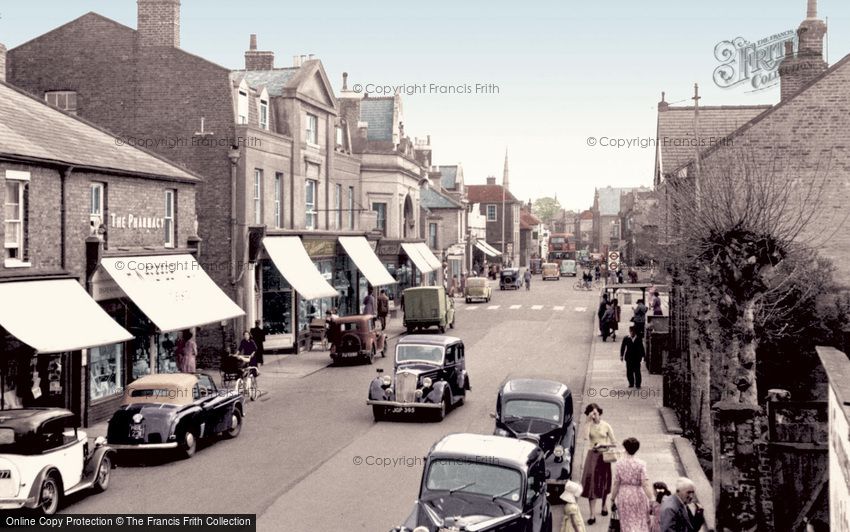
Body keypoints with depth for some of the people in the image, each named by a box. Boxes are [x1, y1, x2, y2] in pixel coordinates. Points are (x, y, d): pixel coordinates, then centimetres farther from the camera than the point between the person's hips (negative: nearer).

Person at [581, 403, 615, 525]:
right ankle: (592, 514, -6)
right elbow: (586, 438, -20)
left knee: (604, 482, 13)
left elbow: (613, 443, 1)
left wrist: (602, 444, -14)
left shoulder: (606, 426, -3)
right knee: (591, 483, -7)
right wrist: (589, 422, -19)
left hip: (603, 456, 0)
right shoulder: (589, 426, -1)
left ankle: (604, 506, 37)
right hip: (592, 455, 0)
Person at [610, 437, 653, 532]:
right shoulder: (641, 464, -12)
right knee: (641, 524, 16)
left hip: (623, 495, 1)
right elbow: (645, 484, -15)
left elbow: (616, 484, -3)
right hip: (638, 495, -1)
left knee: (627, 524, 11)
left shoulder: (619, 464, -7)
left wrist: (612, 499, 6)